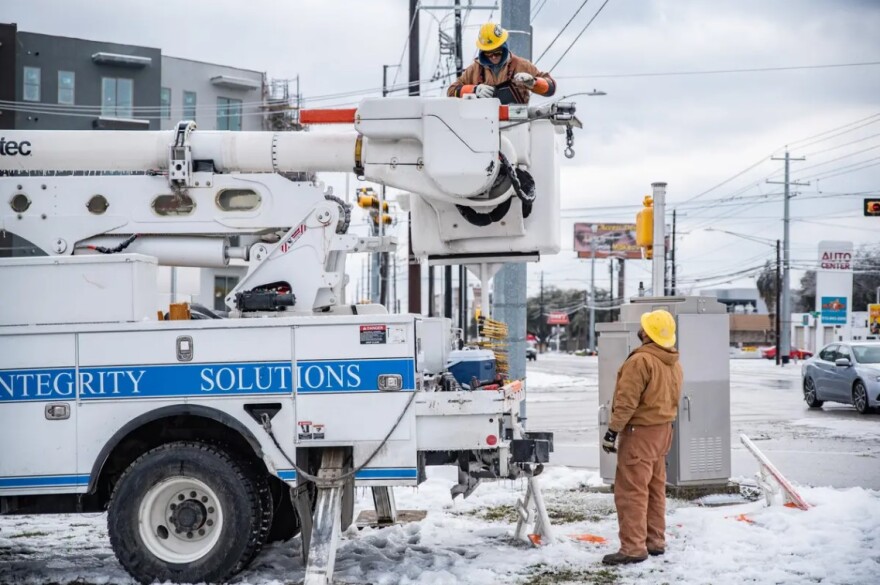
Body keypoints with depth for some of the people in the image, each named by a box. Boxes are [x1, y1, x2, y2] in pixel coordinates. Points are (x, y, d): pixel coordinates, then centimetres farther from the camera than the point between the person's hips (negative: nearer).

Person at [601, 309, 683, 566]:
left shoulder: (641, 360, -20)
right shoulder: (673, 363, 8)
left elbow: (626, 402, -21)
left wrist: (612, 431, -15)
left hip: (640, 432, -9)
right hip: (663, 430, 9)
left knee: (631, 491, -6)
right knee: (655, 488, 16)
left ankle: (633, 547, -7)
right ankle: (655, 541, 22)